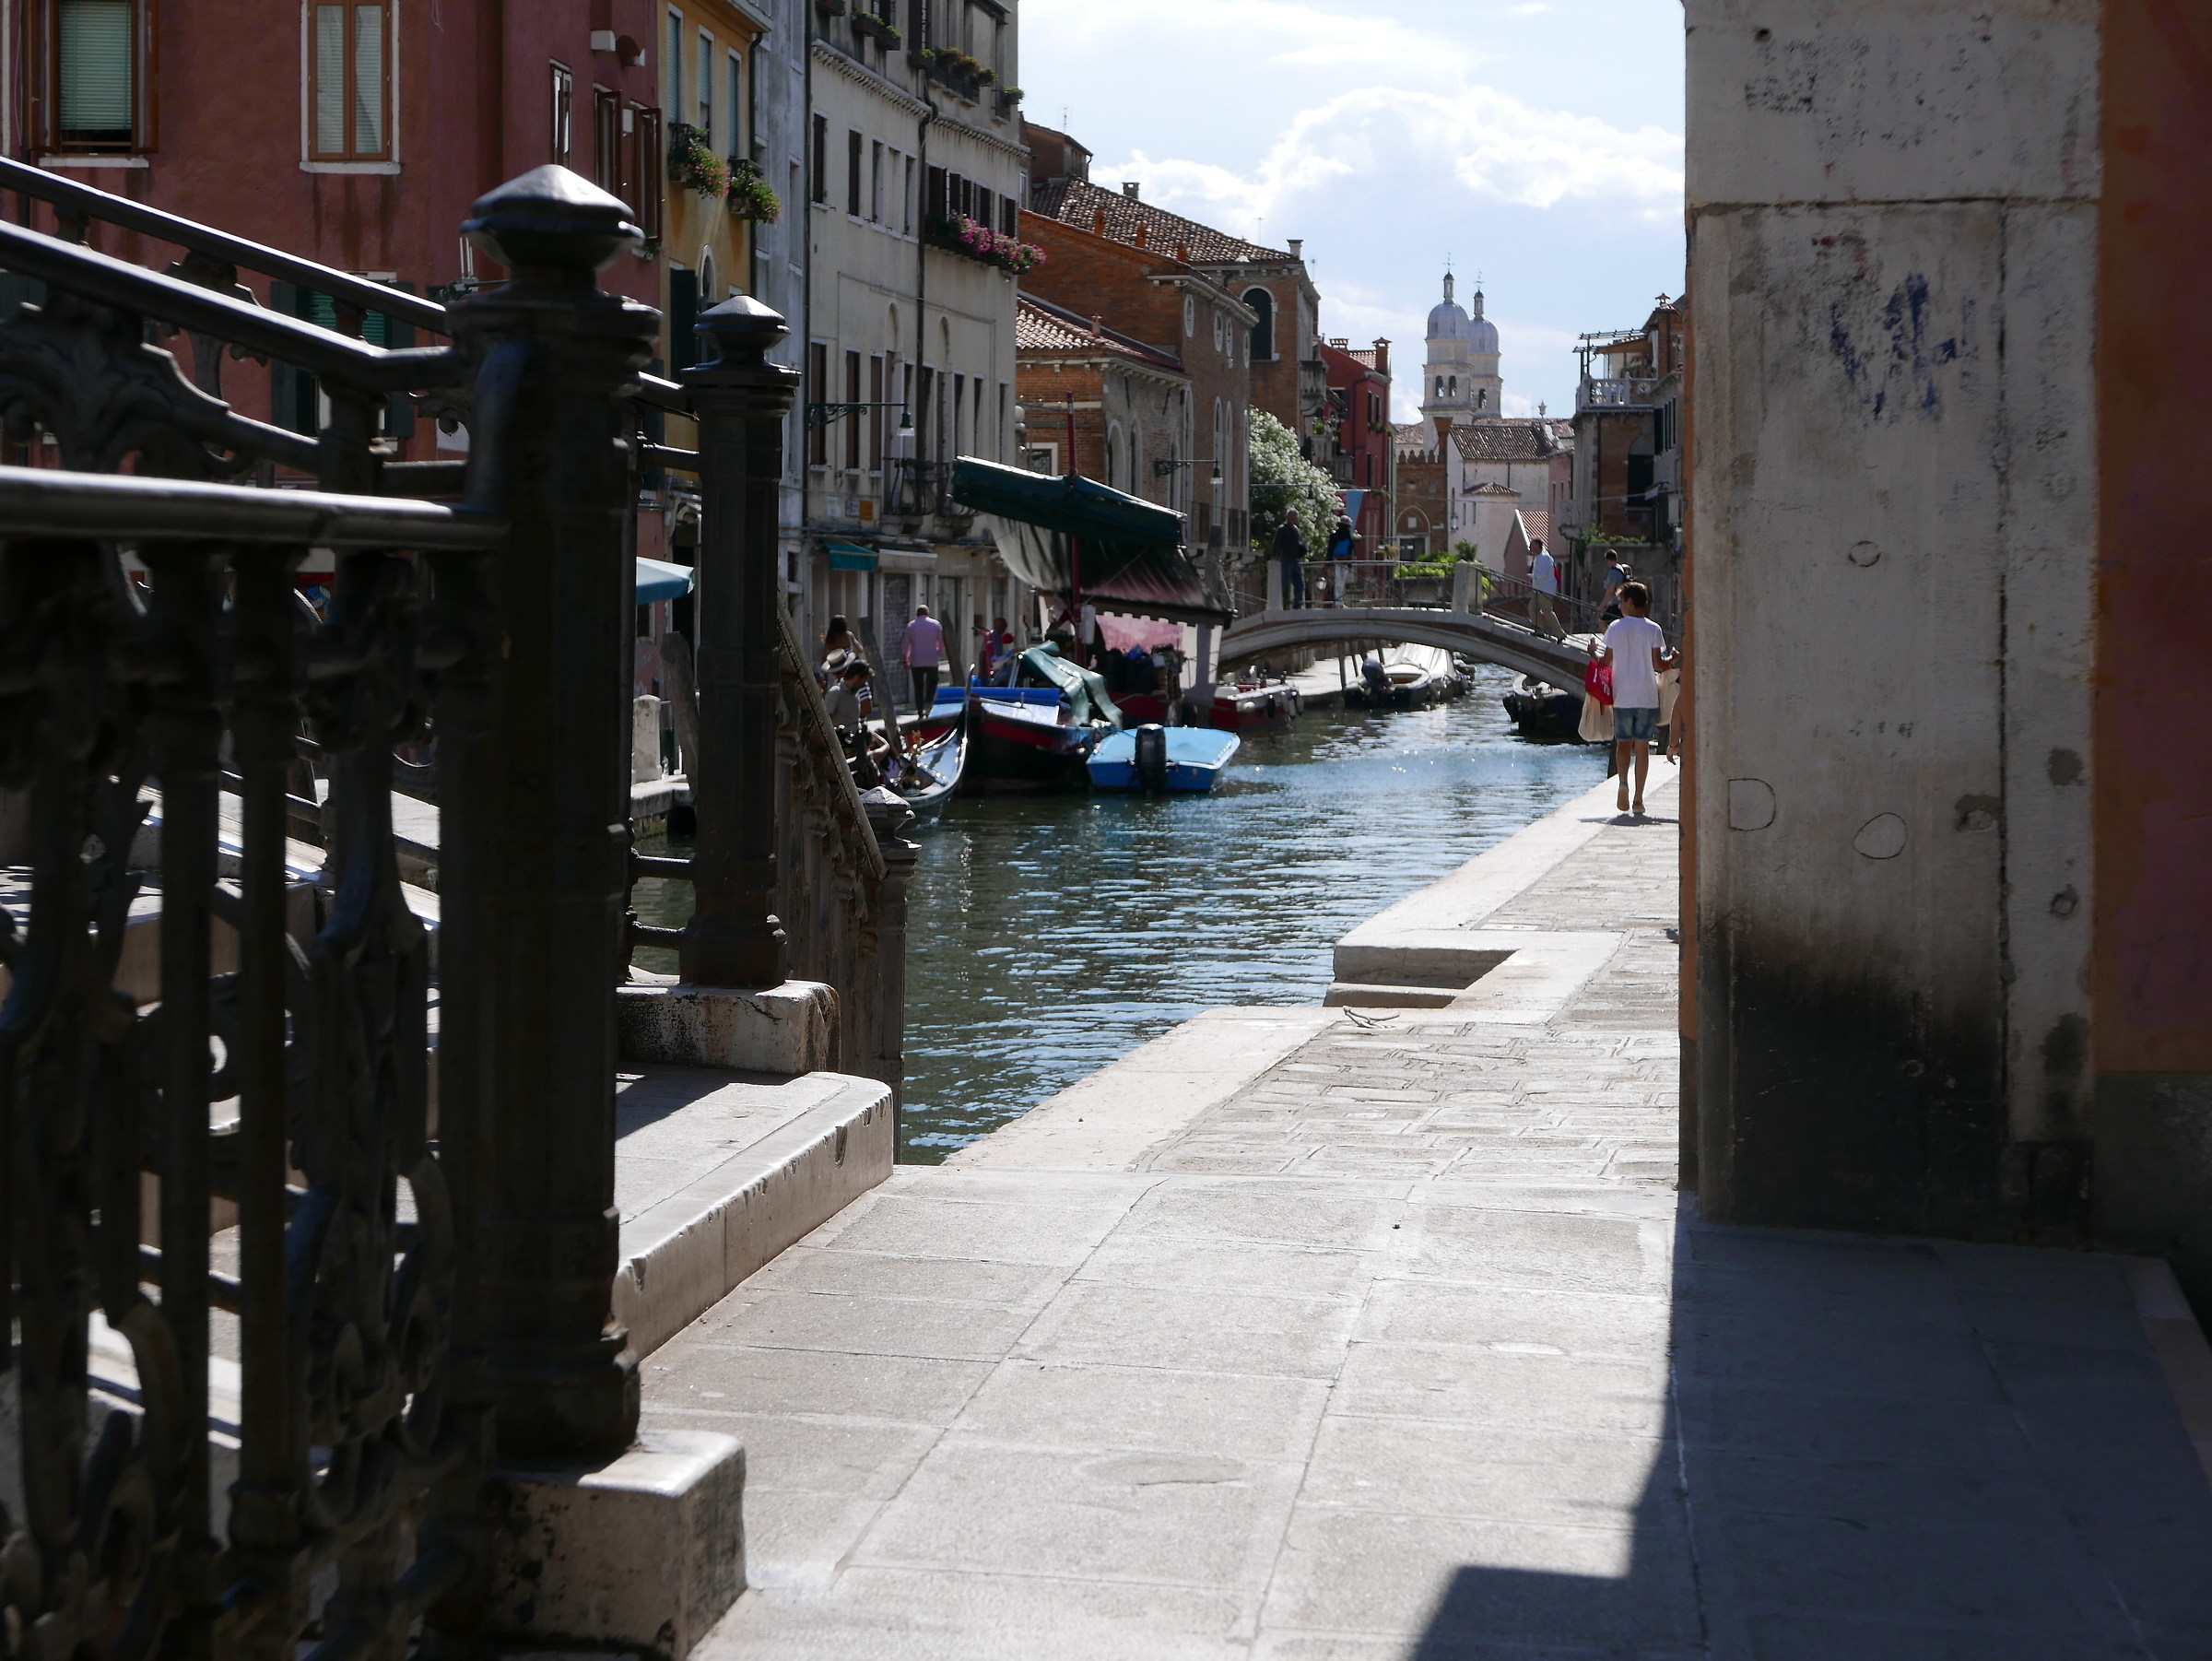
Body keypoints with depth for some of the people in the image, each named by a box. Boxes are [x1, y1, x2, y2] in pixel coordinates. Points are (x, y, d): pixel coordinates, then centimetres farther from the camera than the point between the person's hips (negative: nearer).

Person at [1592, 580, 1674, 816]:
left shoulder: (1615, 628, -2)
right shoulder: (1653, 629, -3)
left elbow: (1607, 661, 0)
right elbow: (1658, 664, -6)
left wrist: (1595, 653, 21)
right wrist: (1671, 659, 16)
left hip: (1622, 696, 0)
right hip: (1647, 697, 0)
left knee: (1623, 743, 12)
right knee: (1642, 746, 5)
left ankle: (1623, 781, -15)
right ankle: (1638, 799, 5)